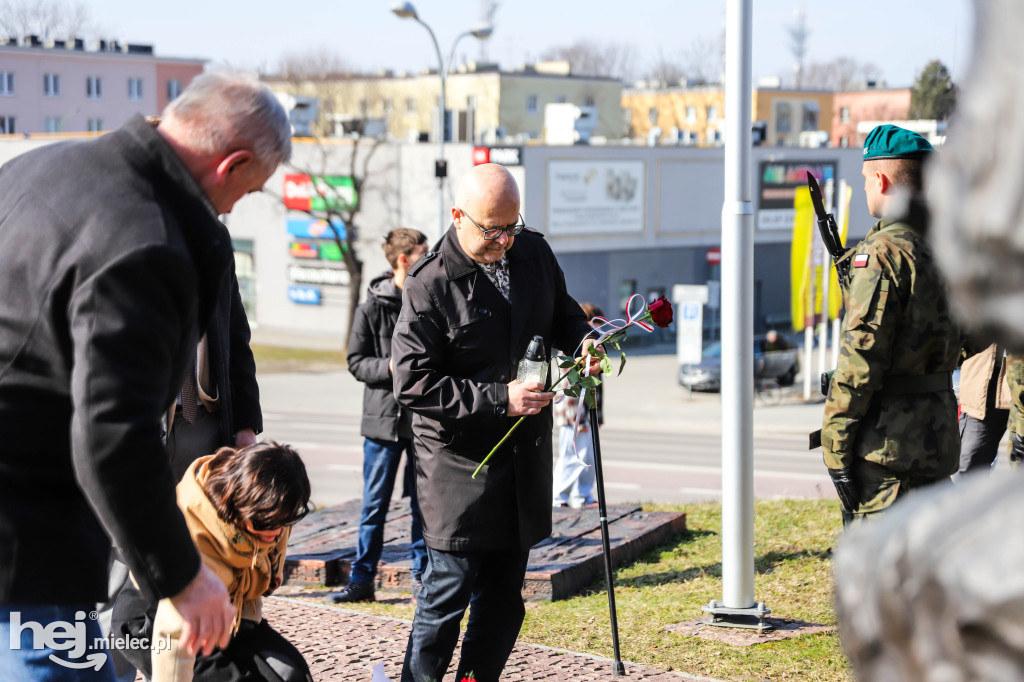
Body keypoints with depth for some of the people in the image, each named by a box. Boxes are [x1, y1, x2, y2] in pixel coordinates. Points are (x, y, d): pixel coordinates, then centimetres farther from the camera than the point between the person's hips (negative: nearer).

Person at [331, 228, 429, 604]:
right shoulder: (373, 307, -2)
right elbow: (357, 361, -2)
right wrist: (391, 367, -18)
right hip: (384, 418, -2)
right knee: (374, 503, 4)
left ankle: (422, 576, 17)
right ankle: (362, 579, 11)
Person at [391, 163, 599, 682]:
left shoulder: (533, 253, 4)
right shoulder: (429, 285, -15)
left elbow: (561, 313, 22)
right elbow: (413, 385, -17)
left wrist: (582, 341, -2)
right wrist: (499, 399, -23)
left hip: (525, 458, 6)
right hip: (459, 464, -6)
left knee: (503, 598, 12)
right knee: (449, 591, -4)